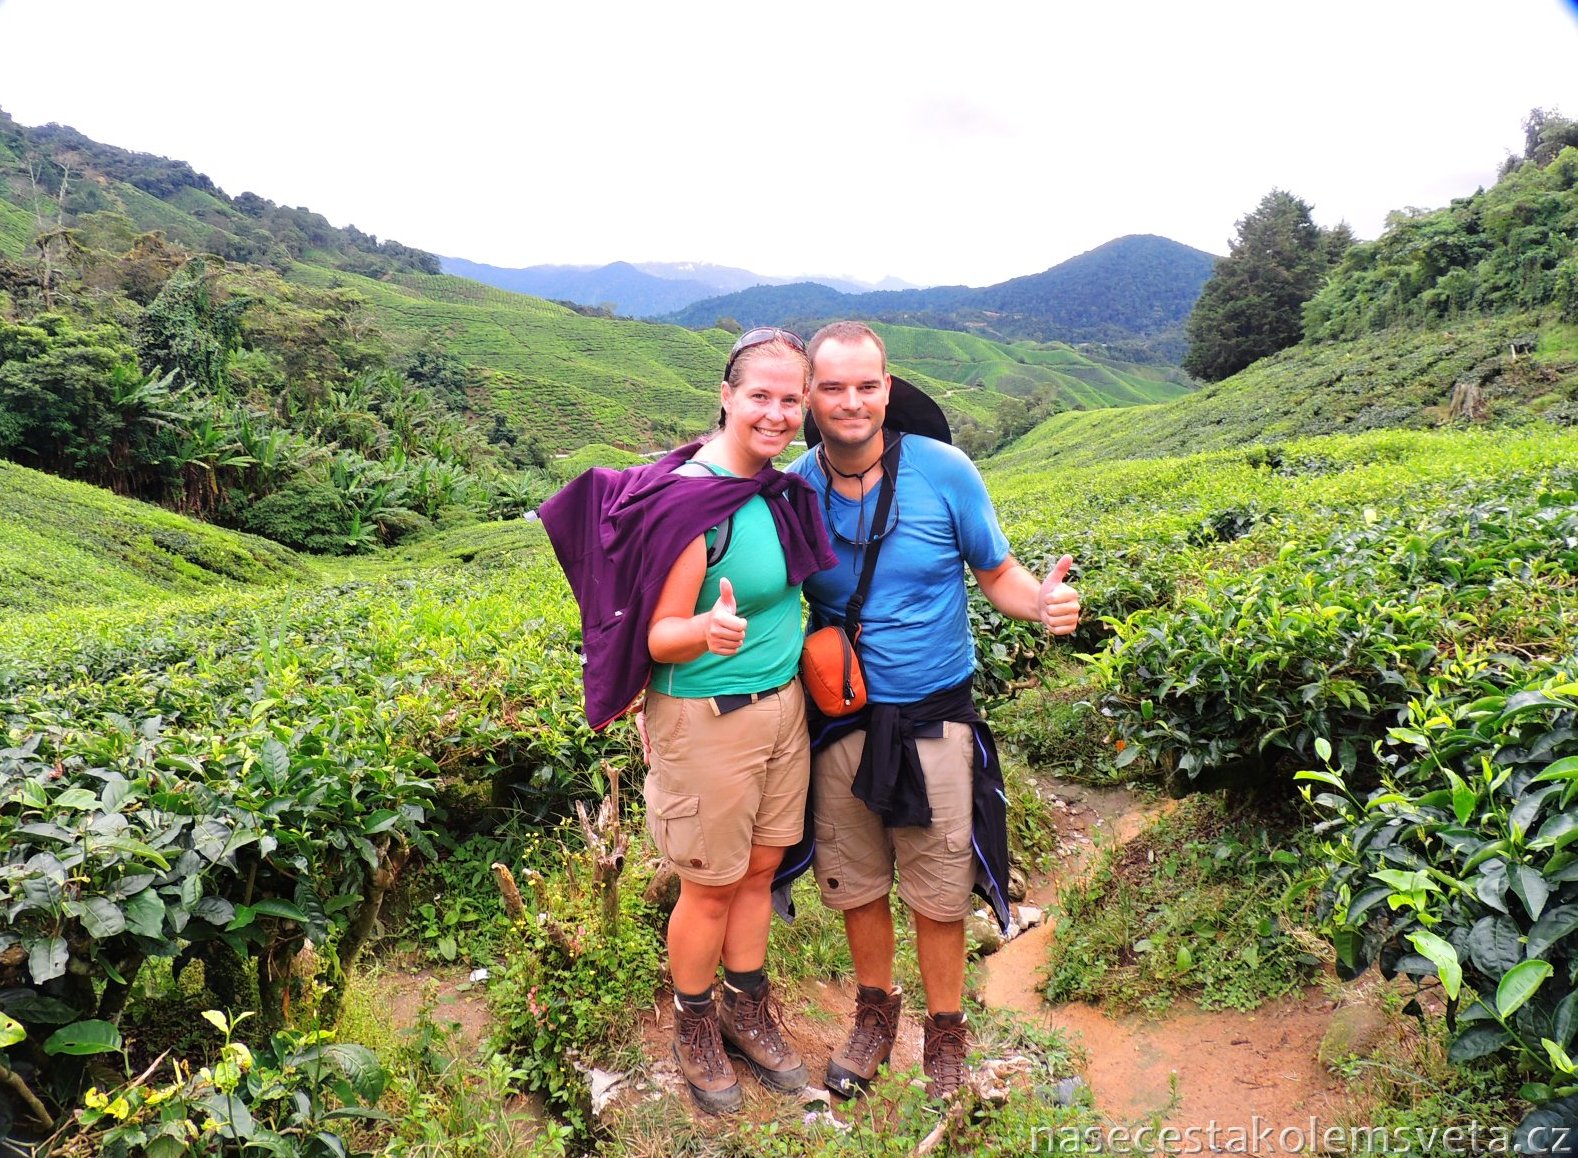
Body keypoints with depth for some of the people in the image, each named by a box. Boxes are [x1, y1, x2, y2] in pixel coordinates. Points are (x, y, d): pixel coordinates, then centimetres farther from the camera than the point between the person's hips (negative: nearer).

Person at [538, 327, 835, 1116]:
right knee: (712, 888, 11)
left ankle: (749, 1010, 41)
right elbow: (659, 636, -21)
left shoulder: (780, 486, 0)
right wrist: (707, 630, -39)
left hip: (784, 704, 7)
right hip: (709, 720, -7)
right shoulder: (690, 500, -23)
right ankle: (693, 1028, 36)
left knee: (760, 870, 20)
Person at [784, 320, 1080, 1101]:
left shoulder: (945, 472, -12)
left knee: (938, 894, 11)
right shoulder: (792, 488, -8)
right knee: (855, 884, 18)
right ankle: (875, 1008, 44)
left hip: (933, 720, -2)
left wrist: (1043, 602, -25)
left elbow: (998, 574, -2)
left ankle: (945, 1031, 37)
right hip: (841, 721, 2)